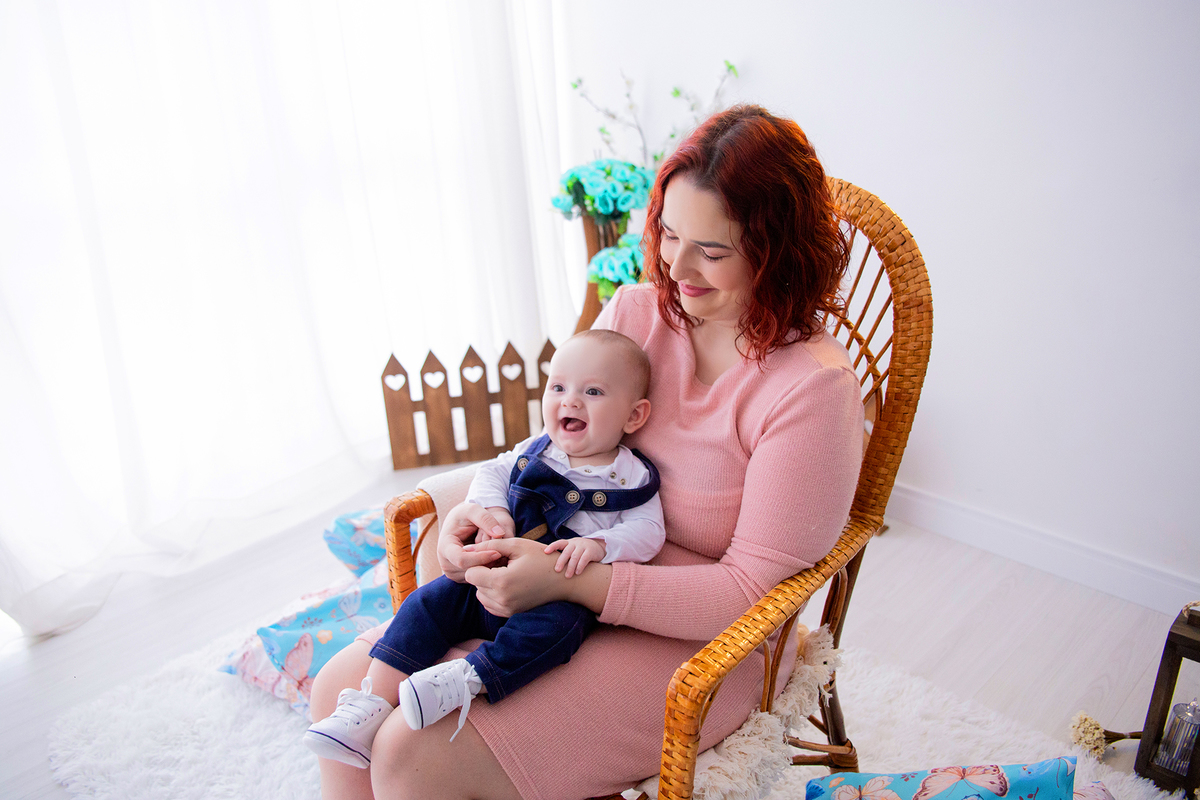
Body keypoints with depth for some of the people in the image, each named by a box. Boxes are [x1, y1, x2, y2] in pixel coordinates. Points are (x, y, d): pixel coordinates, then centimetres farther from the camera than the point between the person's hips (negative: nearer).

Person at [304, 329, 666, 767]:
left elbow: (647, 530, -7)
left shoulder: (631, 477, -1)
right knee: (433, 599, -13)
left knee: (559, 622, -37)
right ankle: (373, 703, -17)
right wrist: (491, 509, -7)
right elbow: (492, 473, 17)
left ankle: (467, 678, -43)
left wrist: (598, 544, -27)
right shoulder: (533, 452, 11)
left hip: (565, 595, -4)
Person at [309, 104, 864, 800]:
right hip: (571, 586, 6)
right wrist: (481, 510, -12)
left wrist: (571, 581, -27)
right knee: (344, 685, -2)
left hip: (699, 643, -6)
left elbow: (753, 590, -18)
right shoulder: (634, 312, -2)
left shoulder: (814, 387, -19)